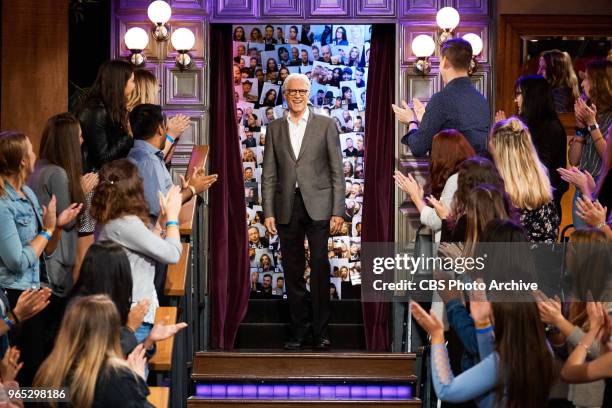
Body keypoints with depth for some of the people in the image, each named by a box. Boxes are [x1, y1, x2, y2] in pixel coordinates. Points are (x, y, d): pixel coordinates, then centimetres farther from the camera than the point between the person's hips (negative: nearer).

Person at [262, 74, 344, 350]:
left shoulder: (325, 125, 5)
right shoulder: (275, 128, 12)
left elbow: (337, 171, 2)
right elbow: (269, 174, 10)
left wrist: (338, 211, -5)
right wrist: (268, 212, 1)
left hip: (318, 206, -2)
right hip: (287, 208, 3)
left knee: (320, 266, -9)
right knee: (292, 271, 5)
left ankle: (320, 330, -2)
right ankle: (298, 330, 12)